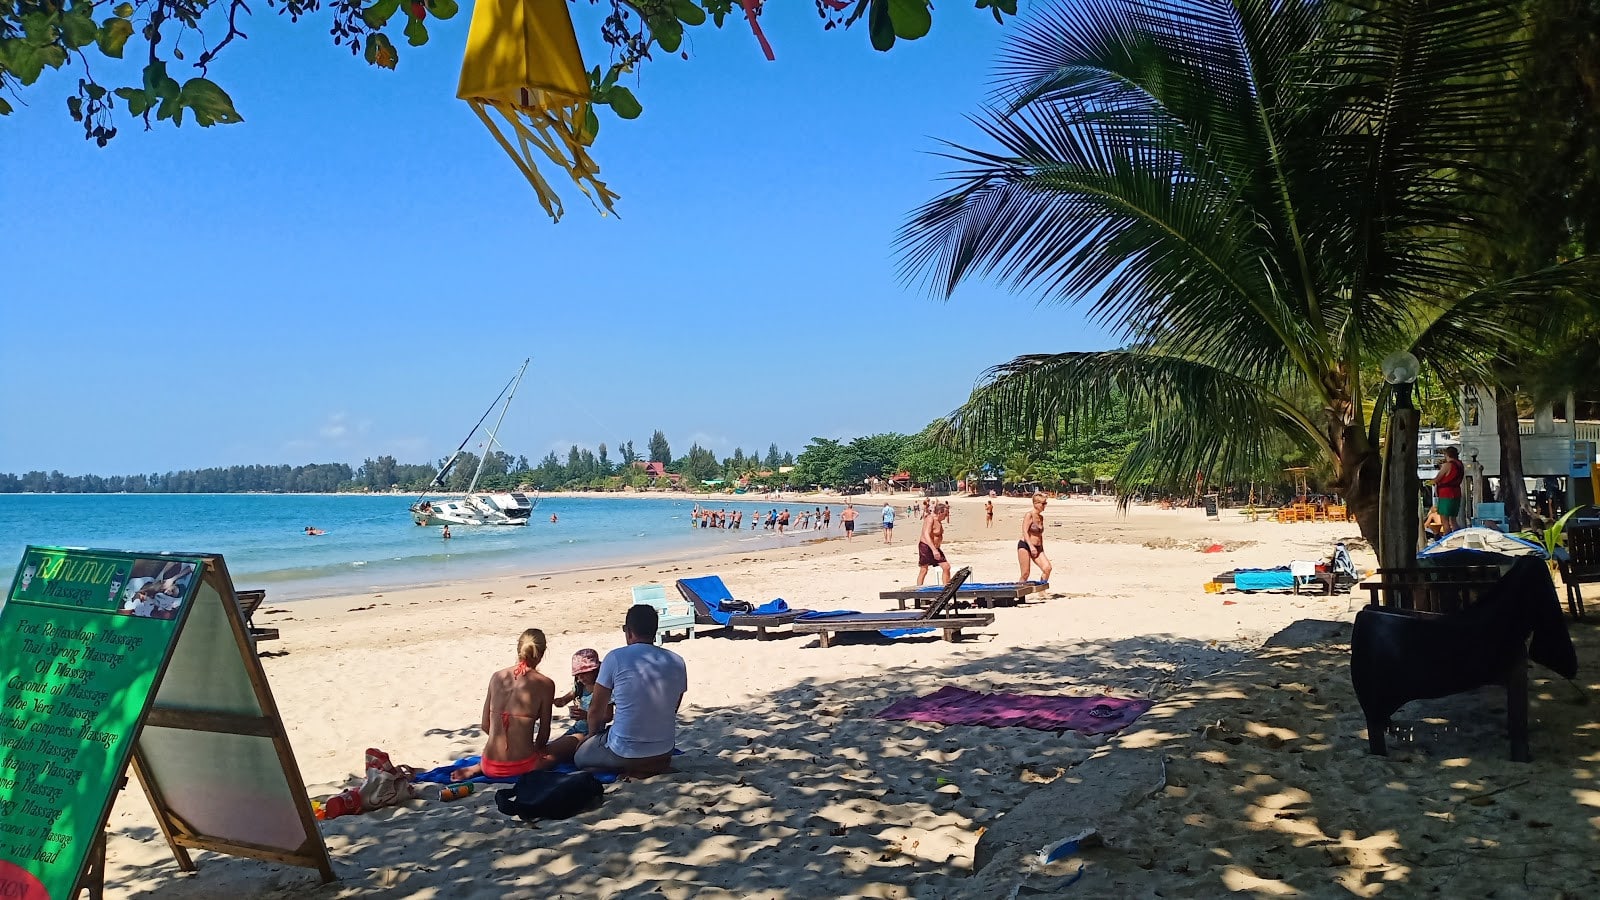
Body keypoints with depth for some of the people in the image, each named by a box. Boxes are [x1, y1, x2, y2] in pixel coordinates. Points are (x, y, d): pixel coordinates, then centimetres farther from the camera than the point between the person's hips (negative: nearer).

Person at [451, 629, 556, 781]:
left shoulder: (497, 676, 4)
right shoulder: (545, 684, -8)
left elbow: (485, 726, 11)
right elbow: (544, 733, 0)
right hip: (520, 766, -7)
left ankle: (478, 768, 7)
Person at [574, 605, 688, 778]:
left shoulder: (616, 658, -13)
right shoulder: (677, 662, -1)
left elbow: (596, 709, -4)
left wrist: (592, 734, 17)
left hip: (624, 753, -5)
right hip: (664, 752, 5)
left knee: (579, 756, 25)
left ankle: (630, 769, 0)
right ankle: (657, 766, 9)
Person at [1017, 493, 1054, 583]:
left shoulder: (1041, 517, 14)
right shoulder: (1029, 515, -9)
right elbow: (1025, 532, -17)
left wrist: (1041, 549, 22)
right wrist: (1031, 547, -26)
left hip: (1037, 548, 7)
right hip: (1025, 545, -7)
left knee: (1047, 568, -11)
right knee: (1026, 573, -8)